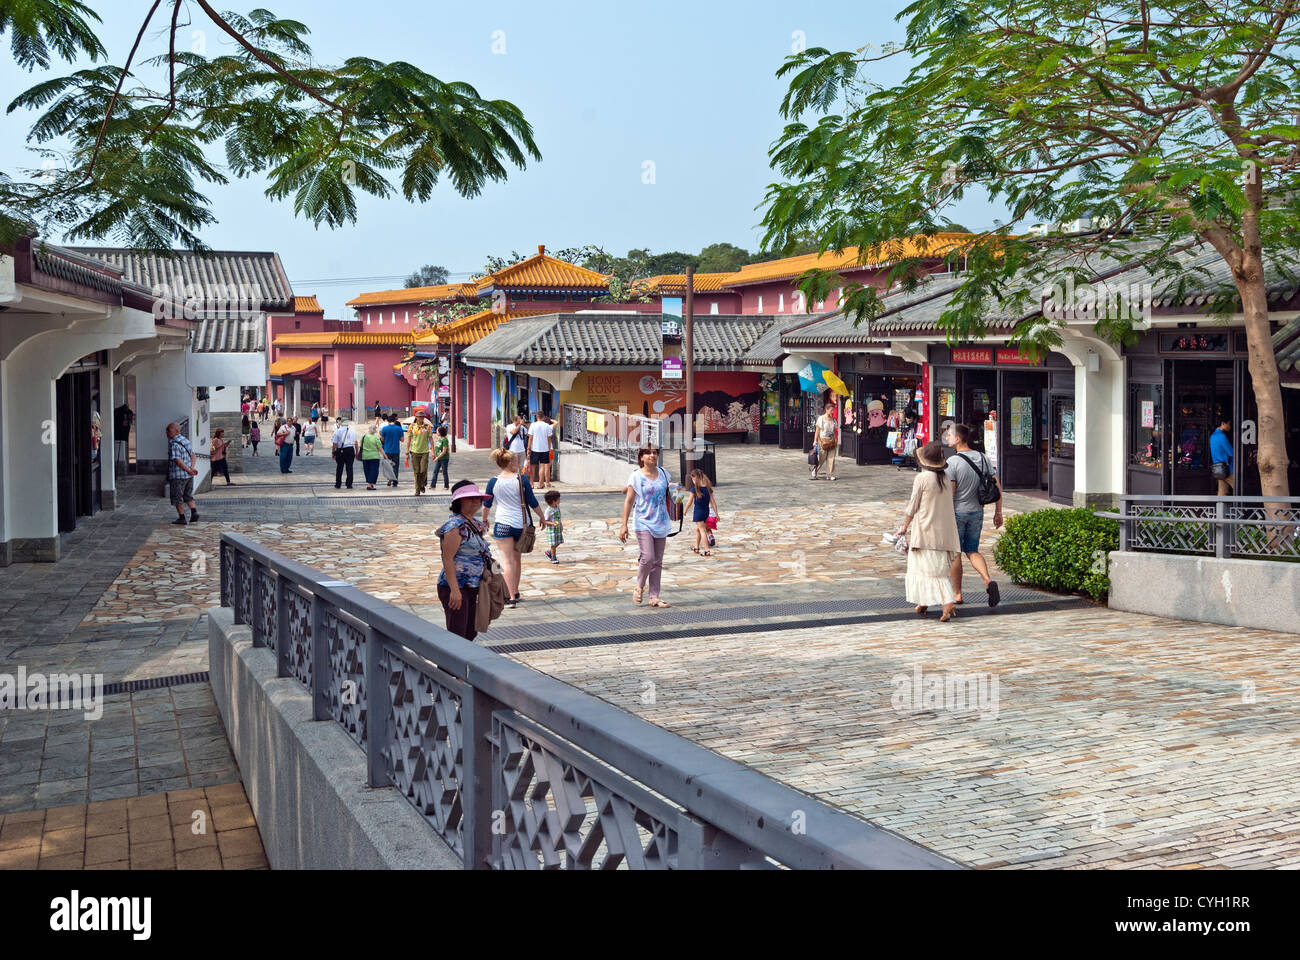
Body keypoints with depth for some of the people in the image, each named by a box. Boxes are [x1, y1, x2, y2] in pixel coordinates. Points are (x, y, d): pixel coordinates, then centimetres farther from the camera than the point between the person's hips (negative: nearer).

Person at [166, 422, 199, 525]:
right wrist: (191, 468, 0)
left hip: (178, 475, -8)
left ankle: (181, 518, 10)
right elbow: (193, 454, 11)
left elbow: (177, 460, -25)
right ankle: (194, 512, 1)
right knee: (188, 495, 17)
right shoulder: (185, 440, 9)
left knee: (177, 497, 6)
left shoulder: (174, 444, -18)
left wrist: (188, 470, -22)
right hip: (188, 475, 8)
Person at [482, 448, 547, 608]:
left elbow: (486, 504, 8)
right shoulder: (521, 479, -6)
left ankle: (511, 597, -9)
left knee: (508, 561, -1)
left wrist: (484, 520, 26)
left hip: (503, 525, -1)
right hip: (521, 524, 1)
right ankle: (515, 592, 30)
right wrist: (542, 517, 12)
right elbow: (532, 501, -2)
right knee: (517, 559, 18)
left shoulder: (493, 482, -3)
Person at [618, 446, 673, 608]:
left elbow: (670, 494, 25)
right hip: (643, 523, -5)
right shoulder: (636, 476, -6)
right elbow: (629, 501, -6)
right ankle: (639, 588, 9)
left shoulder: (663, 473, 7)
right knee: (648, 558, -17)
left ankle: (654, 597, 11)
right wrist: (624, 525, -10)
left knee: (657, 562, 6)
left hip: (661, 523, 5)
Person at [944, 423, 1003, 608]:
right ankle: (988, 581, -9)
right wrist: (998, 512, 10)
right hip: (976, 512, 5)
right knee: (972, 551, 16)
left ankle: (957, 594, 16)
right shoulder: (982, 458, 2)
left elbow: (948, 493, -18)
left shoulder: (952, 462, -16)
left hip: (956, 512, -5)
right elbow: (997, 485, 3)